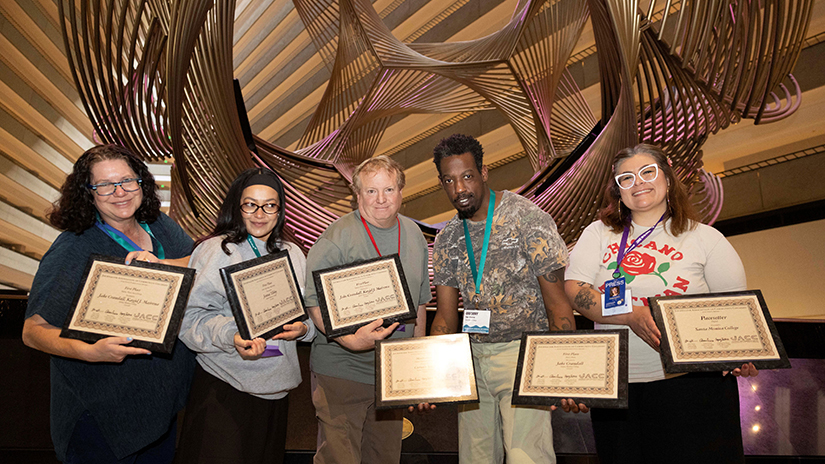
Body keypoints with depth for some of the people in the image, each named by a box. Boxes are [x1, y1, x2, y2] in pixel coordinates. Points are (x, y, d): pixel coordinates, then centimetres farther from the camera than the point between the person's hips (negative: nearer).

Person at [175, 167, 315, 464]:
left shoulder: (293, 254, 9)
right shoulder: (216, 251, -7)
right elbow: (191, 317, -11)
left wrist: (303, 328, -7)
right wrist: (232, 337, -27)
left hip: (275, 387, 5)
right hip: (224, 386, -5)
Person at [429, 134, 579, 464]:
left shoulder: (528, 219, -10)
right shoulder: (447, 239, 5)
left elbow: (557, 305, -10)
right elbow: (446, 316, 6)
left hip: (523, 353, -4)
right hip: (471, 356, 5)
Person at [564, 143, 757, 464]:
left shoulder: (705, 238, 5)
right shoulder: (599, 233, 6)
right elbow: (574, 289, -6)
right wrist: (632, 316, -20)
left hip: (692, 382, -1)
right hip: (617, 386, 2)